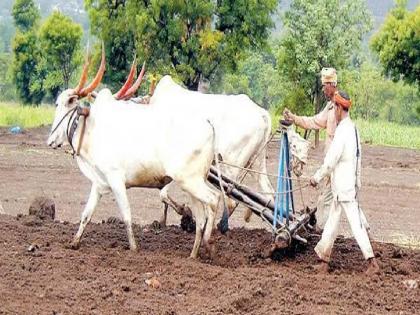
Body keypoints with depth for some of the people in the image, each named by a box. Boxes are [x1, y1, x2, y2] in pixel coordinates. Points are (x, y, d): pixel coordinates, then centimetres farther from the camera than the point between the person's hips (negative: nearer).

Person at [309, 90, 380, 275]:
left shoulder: (342, 131, -19)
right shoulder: (353, 129, 10)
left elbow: (330, 162, -19)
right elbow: (358, 157, 17)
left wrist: (317, 178, -6)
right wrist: (357, 180, 23)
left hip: (343, 188, -9)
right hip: (350, 184, 9)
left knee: (356, 224, -8)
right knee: (331, 223, 13)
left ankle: (372, 262, -9)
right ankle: (323, 260, 17)